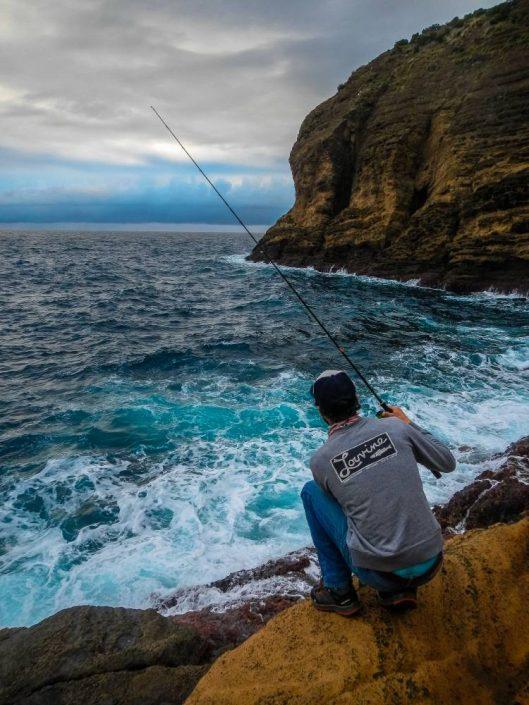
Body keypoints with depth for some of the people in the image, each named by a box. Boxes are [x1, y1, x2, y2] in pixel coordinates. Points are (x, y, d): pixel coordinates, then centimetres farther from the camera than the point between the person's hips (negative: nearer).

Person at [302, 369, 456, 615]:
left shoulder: (320, 460, -7)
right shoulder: (395, 427, -4)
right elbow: (448, 463, 10)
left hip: (379, 574, -3)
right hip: (431, 564, 4)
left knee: (311, 491, 11)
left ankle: (339, 590, 17)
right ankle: (401, 590, 16)